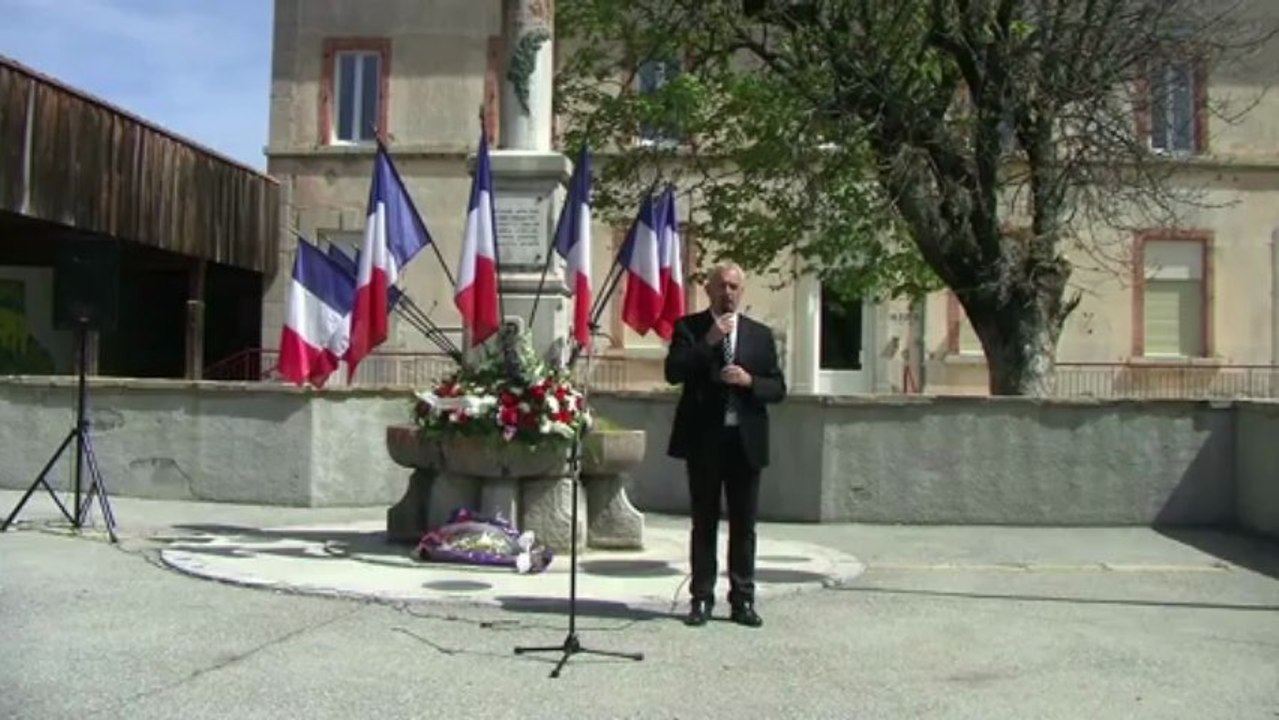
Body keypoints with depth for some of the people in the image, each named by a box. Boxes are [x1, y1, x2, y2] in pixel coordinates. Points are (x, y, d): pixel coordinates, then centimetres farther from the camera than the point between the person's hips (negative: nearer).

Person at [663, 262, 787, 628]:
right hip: (703, 437, -2)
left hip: (746, 439, 2)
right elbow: (673, 372, -11)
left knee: (744, 524, 6)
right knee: (704, 522, 5)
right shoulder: (689, 327, 3)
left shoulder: (760, 334, 10)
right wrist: (708, 341, -17)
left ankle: (742, 600, 14)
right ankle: (701, 598, 12)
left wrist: (750, 381, -11)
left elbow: (778, 388, 7)